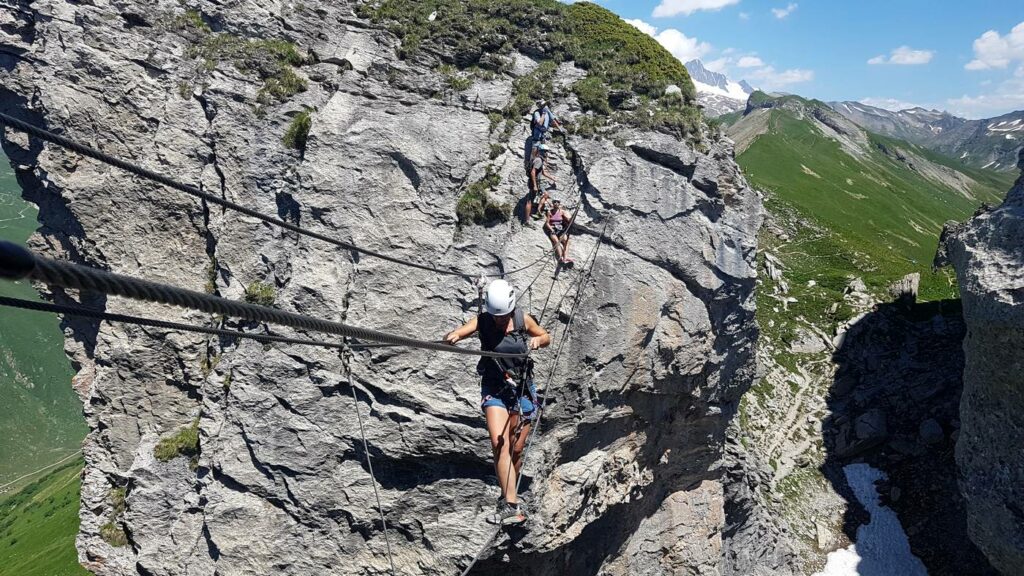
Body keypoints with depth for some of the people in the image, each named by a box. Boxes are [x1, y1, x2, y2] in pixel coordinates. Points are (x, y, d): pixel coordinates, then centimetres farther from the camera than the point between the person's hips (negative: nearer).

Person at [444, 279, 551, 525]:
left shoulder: (523, 319, -5)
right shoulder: (482, 321, -9)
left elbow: (547, 337, 11)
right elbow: (455, 334, -23)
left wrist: (538, 340, -12)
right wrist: (450, 337, -47)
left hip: (523, 390, 1)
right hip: (494, 391, -1)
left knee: (516, 449, 6)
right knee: (499, 444, -19)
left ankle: (508, 494, 29)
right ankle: (511, 503, -17)